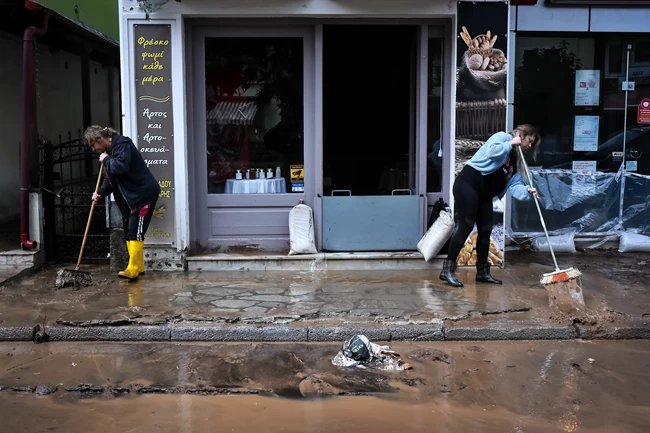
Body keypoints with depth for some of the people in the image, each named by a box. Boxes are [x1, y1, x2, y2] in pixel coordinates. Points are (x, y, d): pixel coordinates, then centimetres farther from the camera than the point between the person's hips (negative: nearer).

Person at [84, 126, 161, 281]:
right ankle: (138, 267, 17)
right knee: (128, 232, 10)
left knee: (135, 231, -11)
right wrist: (100, 193, -2)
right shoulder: (108, 151, 13)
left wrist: (106, 160, -16)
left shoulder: (122, 144, -16)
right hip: (128, 196, 10)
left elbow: (121, 167, -32)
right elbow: (109, 178, 14)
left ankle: (133, 269, -10)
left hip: (144, 193, -10)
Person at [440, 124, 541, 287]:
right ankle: (447, 270, -15)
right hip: (468, 183, -9)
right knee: (465, 226, -15)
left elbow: (515, 185, 6)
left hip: (485, 194, 9)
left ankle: (483, 272, 21)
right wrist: (511, 144, -9)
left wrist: (527, 191, -14)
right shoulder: (503, 137, -1)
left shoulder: (517, 161, 20)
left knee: (485, 230, 9)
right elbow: (491, 152, -23)